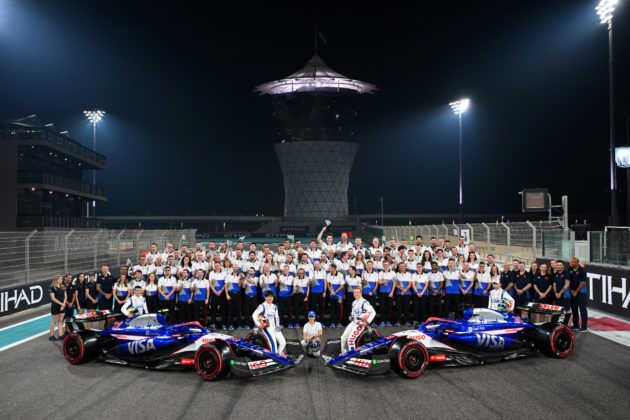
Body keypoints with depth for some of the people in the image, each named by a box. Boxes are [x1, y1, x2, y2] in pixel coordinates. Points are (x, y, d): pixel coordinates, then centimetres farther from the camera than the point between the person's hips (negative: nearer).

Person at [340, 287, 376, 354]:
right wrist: (351, 316, 11)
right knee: (343, 338, 6)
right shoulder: (354, 303, 15)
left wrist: (367, 322, -25)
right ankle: (344, 354, 19)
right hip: (353, 323, 9)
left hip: (360, 324, -9)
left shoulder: (364, 302, -14)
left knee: (350, 339, -18)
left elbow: (373, 312, -22)